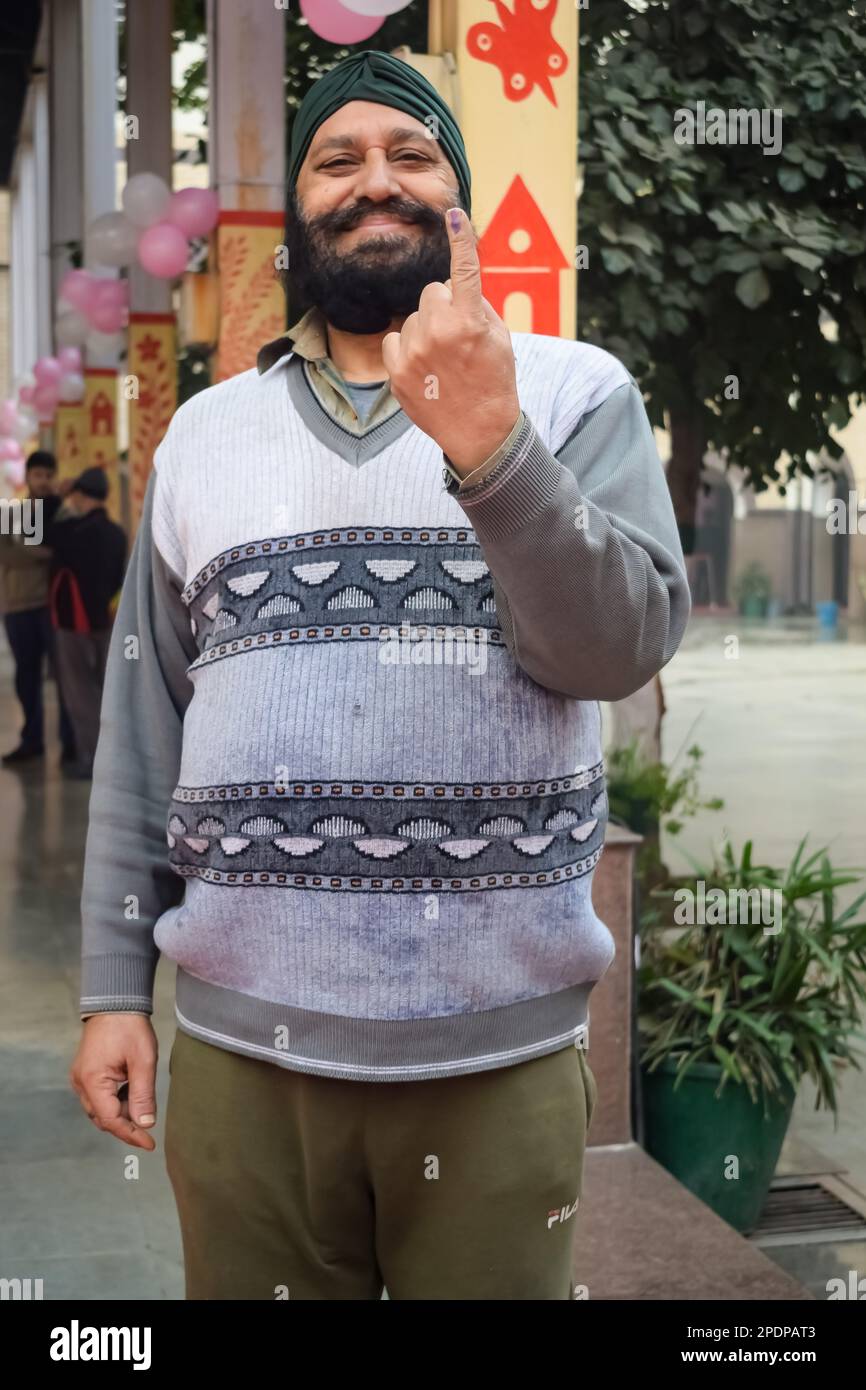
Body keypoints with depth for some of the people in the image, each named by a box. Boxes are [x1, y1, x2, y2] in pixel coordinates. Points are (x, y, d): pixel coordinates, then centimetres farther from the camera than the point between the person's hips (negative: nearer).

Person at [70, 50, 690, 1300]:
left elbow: (625, 646, -11)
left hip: (500, 1046, -2)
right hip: (239, 1043, 2)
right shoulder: (204, 434, 10)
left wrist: (488, 447, -23)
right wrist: (112, 987, 6)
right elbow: (143, 735, 10)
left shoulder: (575, 395, 2)